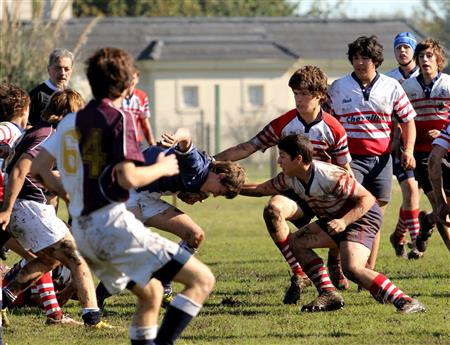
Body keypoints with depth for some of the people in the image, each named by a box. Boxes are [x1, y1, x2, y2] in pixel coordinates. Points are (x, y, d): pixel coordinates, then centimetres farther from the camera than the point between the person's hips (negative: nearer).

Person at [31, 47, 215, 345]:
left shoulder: (71, 121, 14)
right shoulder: (118, 119, -7)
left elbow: (39, 167, 18)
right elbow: (128, 177, -18)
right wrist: (162, 167, 0)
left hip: (83, 232, 9)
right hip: (113, 222, -8)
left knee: (150, 292, 26)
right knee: (202, 280, -10)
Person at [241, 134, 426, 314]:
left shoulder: (329, 176, -29)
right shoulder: (289, 178, -3)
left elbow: (367, 199, -25)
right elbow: (262, 189, 14)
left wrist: (344, 221, -36)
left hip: (362, 216, -10)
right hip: (336, 218, 10)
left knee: (352, 268, -29)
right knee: (295, 241, 1)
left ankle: (404, 302, -27)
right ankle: (328, 294, -1)